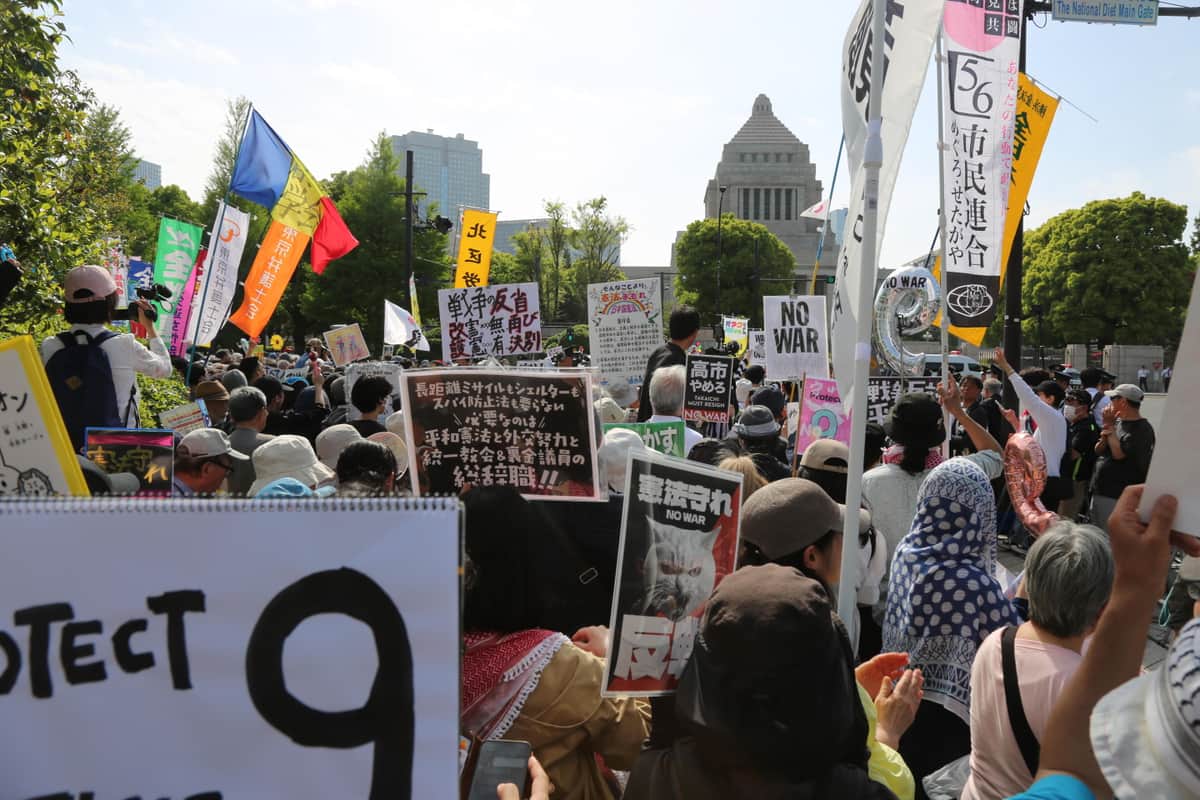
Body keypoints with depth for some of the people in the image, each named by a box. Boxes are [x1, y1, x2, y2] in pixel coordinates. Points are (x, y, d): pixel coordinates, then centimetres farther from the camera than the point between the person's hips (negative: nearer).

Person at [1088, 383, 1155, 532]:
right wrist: (1106, 427, -6)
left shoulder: (1142, 429, -12)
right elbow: (1098, 451, 10)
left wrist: (1110, 428, -11)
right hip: (1098, 493, 8)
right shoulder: (1118, 422, 12)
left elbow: (1119, 454, -21)